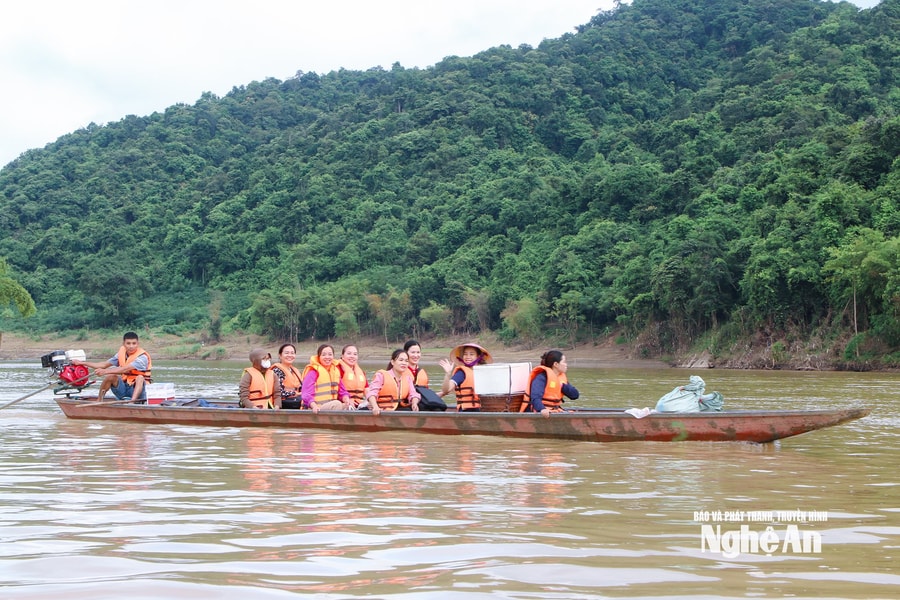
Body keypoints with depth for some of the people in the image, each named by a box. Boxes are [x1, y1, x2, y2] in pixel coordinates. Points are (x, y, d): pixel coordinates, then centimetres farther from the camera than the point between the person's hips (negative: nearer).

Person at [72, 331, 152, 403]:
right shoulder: (121, 353, 4)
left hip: (137, 389, -6)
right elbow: (104, 365, 9)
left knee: (140, 378, -35)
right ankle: (99, 401, -12)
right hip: (123, 388, 6)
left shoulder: (142, 357, -17)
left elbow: (125, 369, -31)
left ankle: (133, 401, -51)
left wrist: (105, 371, -40)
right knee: (111, 376, -19)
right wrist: (82, 363, 6)